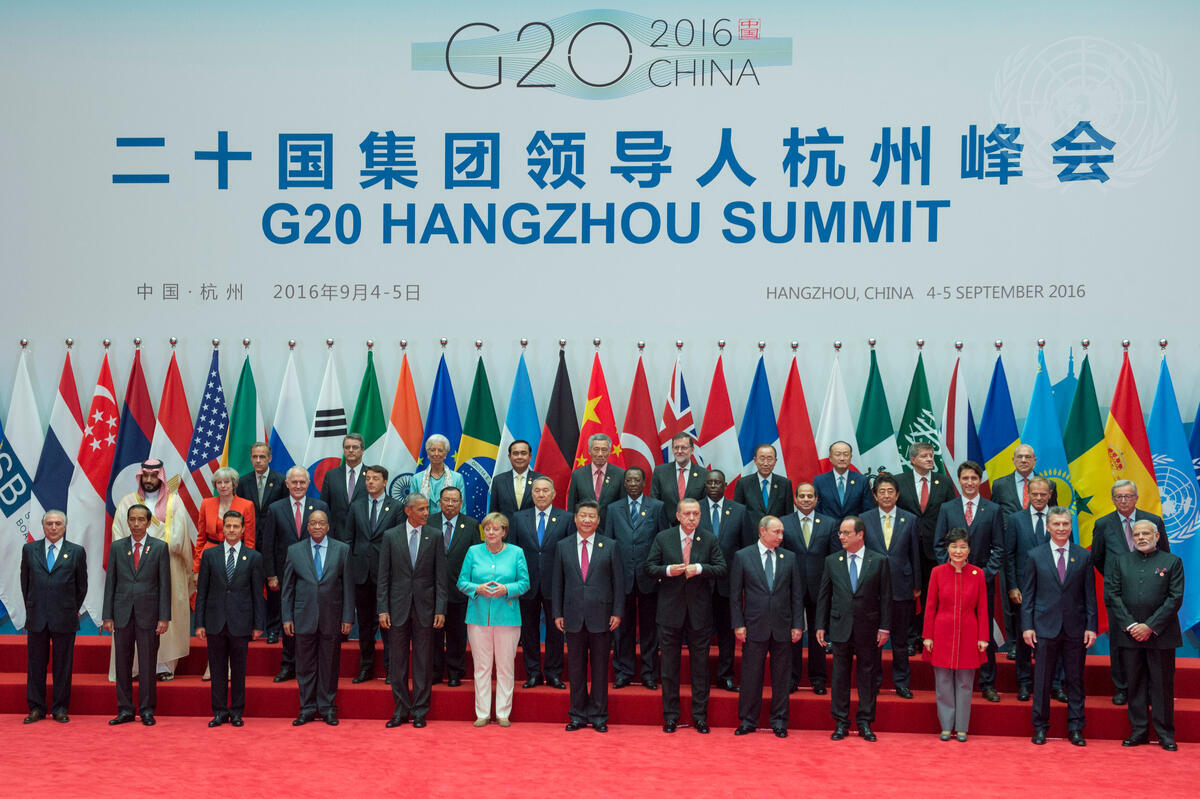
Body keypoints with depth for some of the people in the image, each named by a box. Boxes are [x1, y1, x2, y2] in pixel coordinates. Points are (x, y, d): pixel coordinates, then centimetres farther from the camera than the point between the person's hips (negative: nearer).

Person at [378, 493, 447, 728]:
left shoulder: (434, 536, 2)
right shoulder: (391, 536, 1)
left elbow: (440, 576, 1)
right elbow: (383, 576, 2)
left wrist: (440, 609, -5)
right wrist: (382, 609, -4)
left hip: (424, 607, 0)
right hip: (398, 607, 0)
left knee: (423, 662, 4)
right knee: (398, 662, 6)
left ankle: (420, 712, 13)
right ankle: (401, 711, 17)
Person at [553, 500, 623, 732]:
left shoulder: (610, 546, 3)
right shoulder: (563, 546, 7)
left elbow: (618, 581, 3)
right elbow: (558, 583, 8)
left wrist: (617, 612, -4)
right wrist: (558, 613, 2)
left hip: (601, 617, -1)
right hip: (573, 617, 1)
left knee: (600, 668, 4)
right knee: (576, 668, 7)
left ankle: (598, 716, 13)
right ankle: (578, 715, 16)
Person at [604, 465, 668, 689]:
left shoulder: (657, 507, 4)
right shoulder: (614, 509, 8)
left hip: (648, 576, -1)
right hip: (622, 576, 1)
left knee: (649, 627, 5)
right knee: (623, 627, 6)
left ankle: (649, 673, 15)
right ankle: (623, 672, 16)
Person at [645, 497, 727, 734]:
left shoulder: (709, 540, 2)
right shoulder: (663, 538, 1)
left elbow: (723, 568, -3)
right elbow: (649, 567, 2)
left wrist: (699, 568, -18)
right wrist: (668, 570, -17)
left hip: (699, 612, 0)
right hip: (670, 610, 0)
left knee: (700, 665, 6)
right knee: (669, 664, 7)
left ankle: (699, 715, 16)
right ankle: (671, 715, 17)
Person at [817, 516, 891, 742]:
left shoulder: (879, 561, -1)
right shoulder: (832, 561, 5)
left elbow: (885, 597, 0)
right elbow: (824, 596, 7)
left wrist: (884, 627, -4)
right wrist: (821, 626, 3)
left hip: (867, 628, -1)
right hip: (840, 627, 1)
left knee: (867, 674, 6)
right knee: (840, 674, 6)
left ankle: (865, 722, 16)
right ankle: (841, 723, 15)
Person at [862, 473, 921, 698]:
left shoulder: (910, 520, 4)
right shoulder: (864, 520, 3)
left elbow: (915, 554, 7)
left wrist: (916, 585, 5)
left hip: (901, 587, 0)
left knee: (900, 638, 7)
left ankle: (901, 683, 17)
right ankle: (874, 681, 19)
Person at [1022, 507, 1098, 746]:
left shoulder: (1083, 556, 5)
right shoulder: (1035, 555, 3)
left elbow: (1090, 594, 6)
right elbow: (1027, 594, 3)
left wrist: (1091, 626, -1)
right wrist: (1027, 626, -4)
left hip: (1075, 628, 1)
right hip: (1045, 627, -1)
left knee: (1075, 680, 7)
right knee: (1042, 680, 5)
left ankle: (1075, 728, 17)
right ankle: (1040, 727, 16)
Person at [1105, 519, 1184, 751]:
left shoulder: (1172, 562, 3)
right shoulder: (1119, 562, 9)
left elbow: (1175, 598, -4)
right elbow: (1111, 595, 3)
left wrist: (1150, 626, -11)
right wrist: (1130, 625, -8)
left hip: (1160, 634, -2)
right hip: (1129, 634, 2)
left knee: (1163, 684, 3)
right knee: (1135, 684, 6)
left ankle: (1165, 734, 13)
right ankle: (1139, 731, 15)